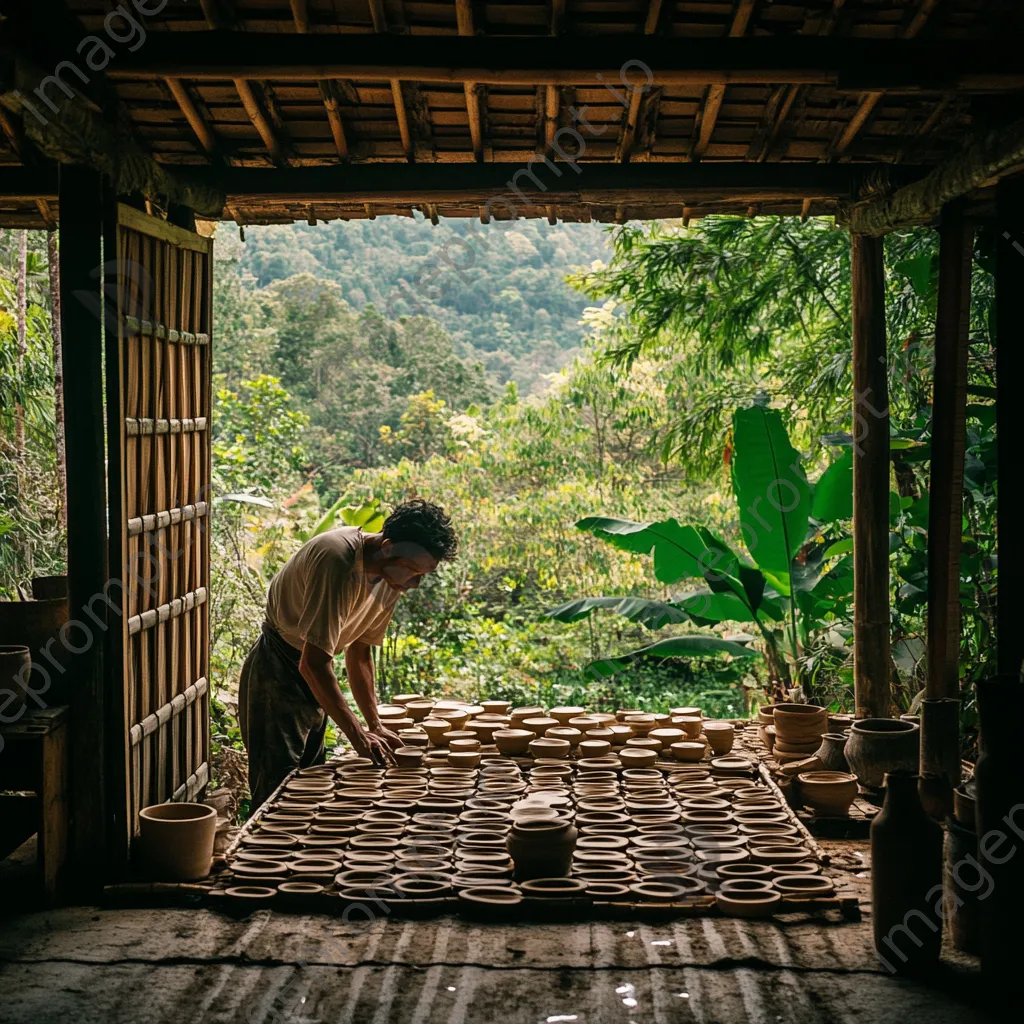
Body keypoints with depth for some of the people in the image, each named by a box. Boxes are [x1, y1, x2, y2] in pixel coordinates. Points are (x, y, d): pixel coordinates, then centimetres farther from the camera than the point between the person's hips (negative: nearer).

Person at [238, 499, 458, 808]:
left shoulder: (392, 575, -2)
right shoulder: (337, 560, -30)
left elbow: (360, 653, 10)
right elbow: (313, 664, -31)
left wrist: (375, 726, 4)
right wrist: (358, 735, -28)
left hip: (309, 678, 9)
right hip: (276, 672, -8)